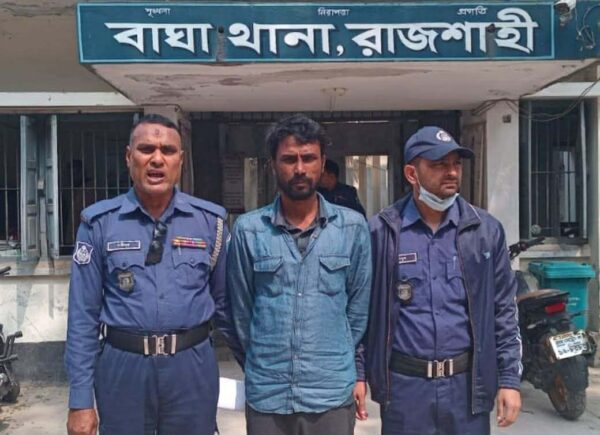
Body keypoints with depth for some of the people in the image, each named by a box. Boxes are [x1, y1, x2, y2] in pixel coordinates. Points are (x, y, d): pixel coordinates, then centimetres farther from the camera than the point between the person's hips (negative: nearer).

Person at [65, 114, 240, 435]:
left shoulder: (210, 221, 0)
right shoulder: (99, 223, -3)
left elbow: (224, 301, 8)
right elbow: (83, 315, -1)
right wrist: (80, 399, -2)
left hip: (192, 368, 1)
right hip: (122, 367, 0)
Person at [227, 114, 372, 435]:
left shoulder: (353, 227, -2)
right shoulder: (248, 229, -4)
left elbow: (358, 308, 5)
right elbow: (241, 309, 5)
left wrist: (335, 359, 9)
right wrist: (263, 360, 11)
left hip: (333, 393, 0)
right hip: (266, 393, 0)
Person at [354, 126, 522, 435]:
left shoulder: (486, 230, 1)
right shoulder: (379, 232, -4)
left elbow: (503, 311, 4)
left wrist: (509, 378, 1)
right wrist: (356, 373, -1)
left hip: (468, 382, 2)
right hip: (403, 384, -2)